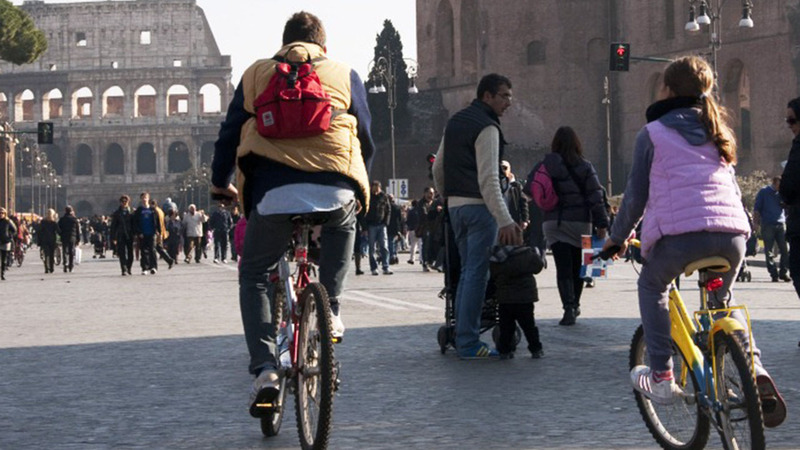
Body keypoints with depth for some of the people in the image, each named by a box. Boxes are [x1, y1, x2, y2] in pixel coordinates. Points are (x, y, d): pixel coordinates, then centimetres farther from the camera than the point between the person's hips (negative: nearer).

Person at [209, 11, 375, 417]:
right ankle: (330, 308, 27)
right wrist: (359, 184, 39)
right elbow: (365, 140, 21)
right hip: (335, 192, 1)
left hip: (272, 194, 0)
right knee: (343, 223, 37)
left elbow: (230, 134, 17)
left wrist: (219, 182, 33)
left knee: (254, 276, 17)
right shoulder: (344, 75, 17)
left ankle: (264, 369, 0)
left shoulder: (256, 74, 17)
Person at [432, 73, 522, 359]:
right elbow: (488, 179, -21)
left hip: (455, 205, 9)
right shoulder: (486, 127, -13)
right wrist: (505, 220, -25)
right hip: (479, 207, -9)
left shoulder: (455, 122, 15)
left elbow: (438, 168, 20)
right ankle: (469, 344, -7)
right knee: (477, 273, -7)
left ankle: (462, 336, 17)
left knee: (467, 271, 15)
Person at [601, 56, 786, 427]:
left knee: (651, 286, 24)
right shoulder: (717, 132, 24)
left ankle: (662, 377, 13)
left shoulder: (653, 134, 10)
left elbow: (636, 194, 10)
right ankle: (755, 371, 5)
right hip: (732, 231, 5)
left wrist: (618, 238, 22)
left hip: (680, 231, -5)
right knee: (722, 300, 29)